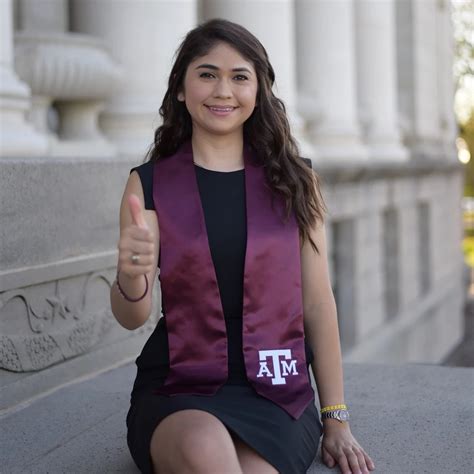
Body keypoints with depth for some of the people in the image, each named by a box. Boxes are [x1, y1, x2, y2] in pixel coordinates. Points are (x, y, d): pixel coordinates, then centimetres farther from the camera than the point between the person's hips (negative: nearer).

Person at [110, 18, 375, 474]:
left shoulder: (295, 181, 4)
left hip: (275, 391, 1)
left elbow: (317, 302, 5)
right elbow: (131, 317, -4)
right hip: (180, 390, -1)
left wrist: (336, 420, 5)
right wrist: (130, 277, -27)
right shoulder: (149, 183, 2)